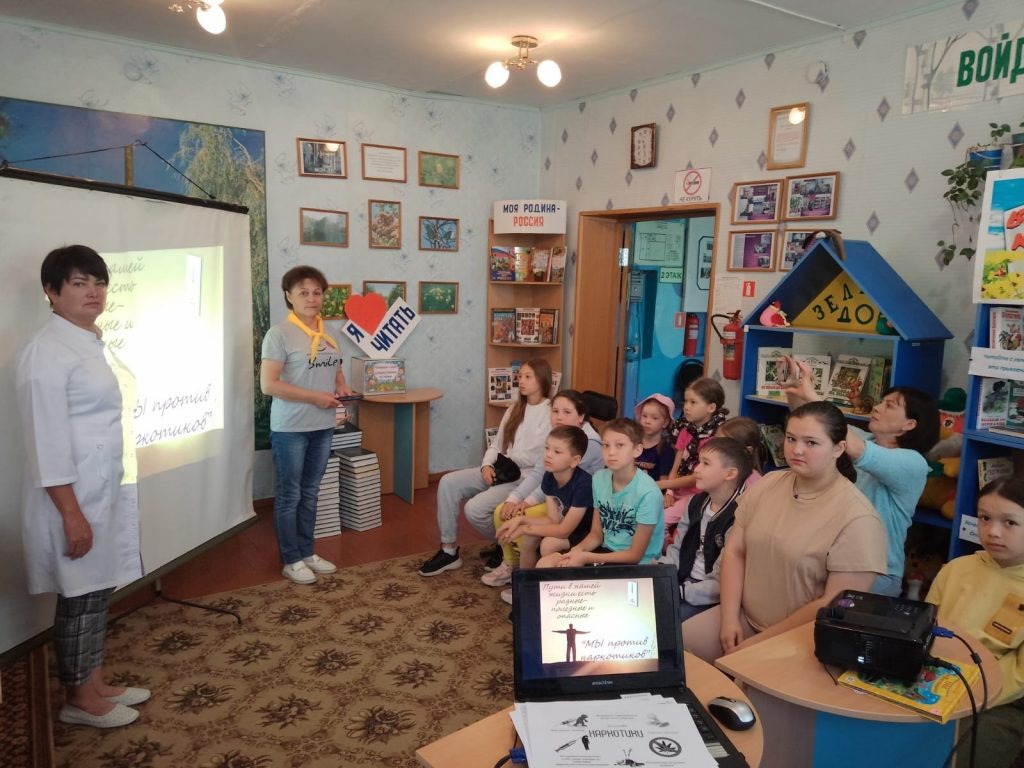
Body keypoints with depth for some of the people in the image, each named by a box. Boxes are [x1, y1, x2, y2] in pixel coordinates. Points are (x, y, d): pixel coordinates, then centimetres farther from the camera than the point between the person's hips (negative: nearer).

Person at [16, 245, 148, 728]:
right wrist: (72, 514, -21)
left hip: (105, 489, 9)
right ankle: (78, 700, 23)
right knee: (80, 596, 6)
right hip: (73, 495, -8)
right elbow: (47, 442, -20)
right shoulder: (48, 351, -17)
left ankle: (95, 685, 32)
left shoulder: (93, 344, 10)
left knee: (98, 591, 17)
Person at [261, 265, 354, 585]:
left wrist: (342, 387, 0)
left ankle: (307, 552, 29)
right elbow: (268, 384, -18)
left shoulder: (326, 332, 9)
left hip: (323, 427, 7)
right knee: (289, 496, 6)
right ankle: (291, 561, 18)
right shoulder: (279, 333, -13)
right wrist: (315, 397, -20)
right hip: (290, 429, -6)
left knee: (310, 493, 16)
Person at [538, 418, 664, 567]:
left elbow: (635, 554, -17)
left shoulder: (647, 493, -24)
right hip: (607, 550, 6)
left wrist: (586, 558, -19)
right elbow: (596, 533, 6)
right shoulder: (599, 478, -5)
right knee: (544, 564, -6)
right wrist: (578, 550, -16)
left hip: (636, 563, -6)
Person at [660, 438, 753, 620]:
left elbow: (721, 584, -22)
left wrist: (680, 592, -19)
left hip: (712, 601, -7)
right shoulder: (696, 503, 6)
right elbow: (677, 549, 13)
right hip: (682, 583, 8)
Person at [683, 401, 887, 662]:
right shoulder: (766, 484, 1)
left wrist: (760, 642, -17)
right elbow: (734, 552, 3)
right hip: (745, 617, 6)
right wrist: (729, 618, -8)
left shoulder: (856, 518, -17)